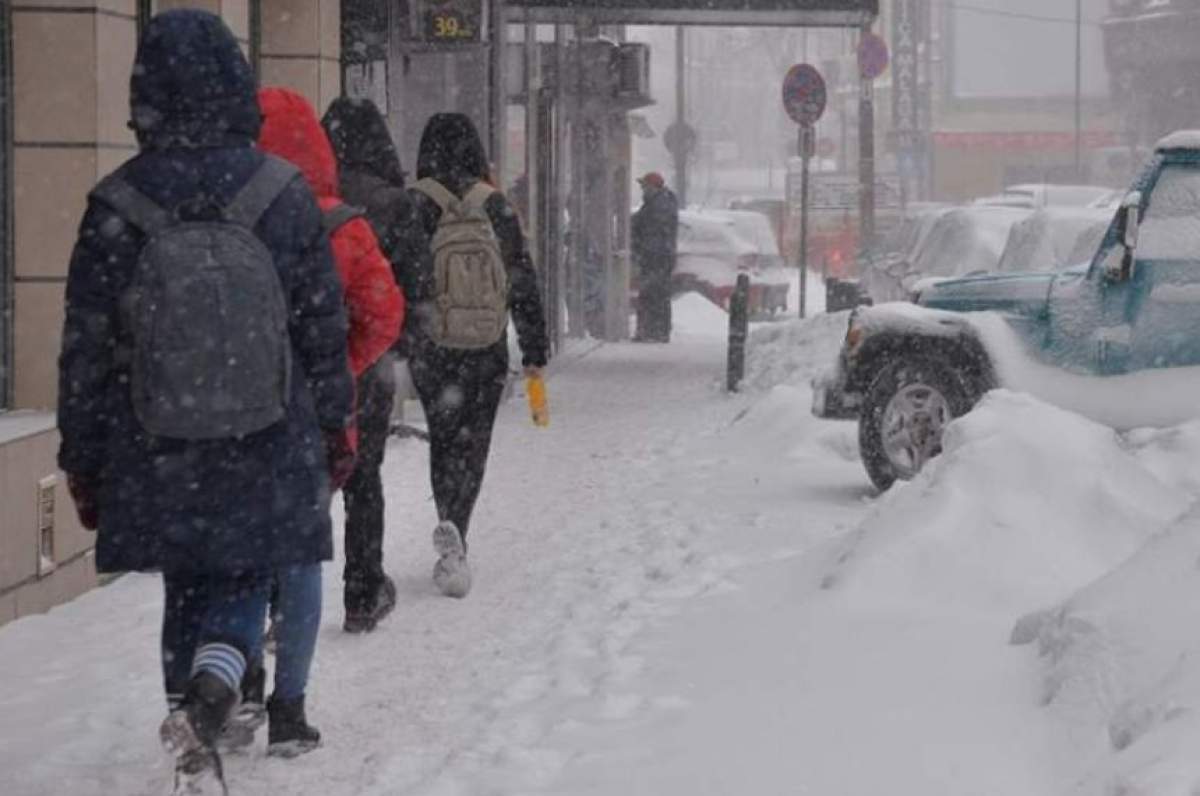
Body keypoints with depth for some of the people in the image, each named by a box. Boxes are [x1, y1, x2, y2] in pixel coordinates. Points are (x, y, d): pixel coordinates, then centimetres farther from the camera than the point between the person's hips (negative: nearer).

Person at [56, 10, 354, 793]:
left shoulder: (116, 206, -8)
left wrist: (83, 460, 7)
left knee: (186, 590, 18)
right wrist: (336, 425, 13)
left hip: (157, 456, 1)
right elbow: (325, 326, 0)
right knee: (241, 586, 10)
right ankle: (208, 699, -18)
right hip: (268, 451, -1)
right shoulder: (284, 193, -7)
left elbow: (86, 347, -3)